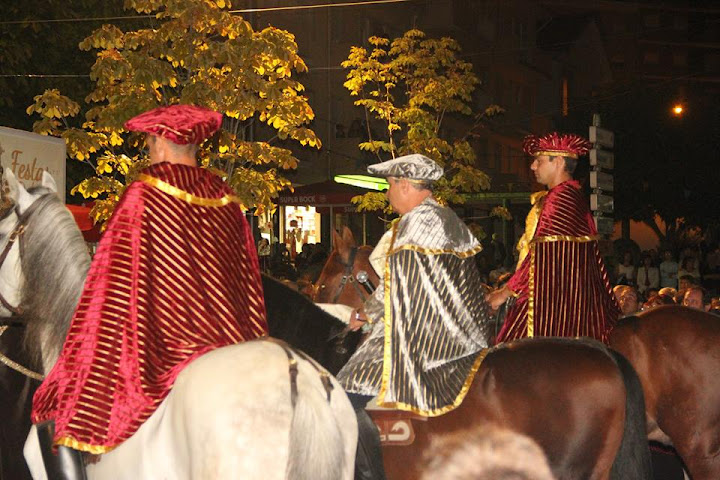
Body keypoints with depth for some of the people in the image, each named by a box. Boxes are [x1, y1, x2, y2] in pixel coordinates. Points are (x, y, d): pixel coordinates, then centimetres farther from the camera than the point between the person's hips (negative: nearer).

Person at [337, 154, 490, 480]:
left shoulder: (418, 220, -12)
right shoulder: (451, 220, 16)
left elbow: (398, 284, -10)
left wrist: (366, 313, 7)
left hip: (420, 336, -10)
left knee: (349, 394, -13)